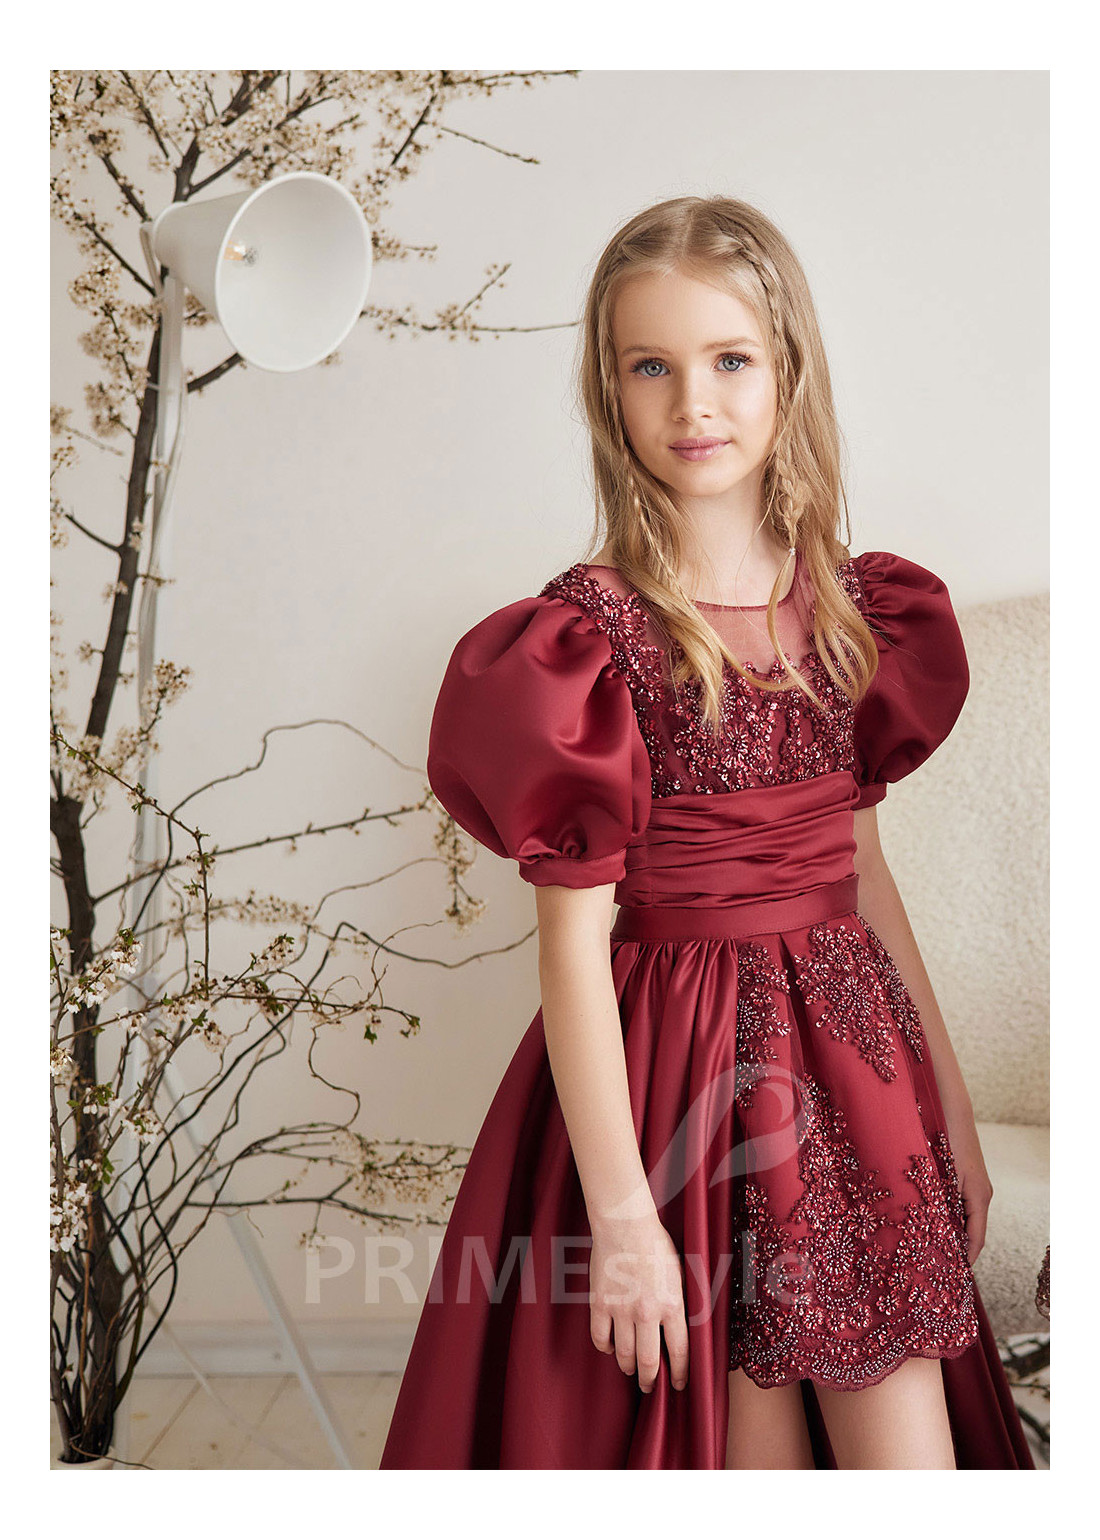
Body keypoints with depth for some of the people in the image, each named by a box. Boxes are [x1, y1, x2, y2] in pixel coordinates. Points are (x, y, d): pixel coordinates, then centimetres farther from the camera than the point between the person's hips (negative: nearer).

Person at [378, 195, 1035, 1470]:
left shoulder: (849, 603, 3)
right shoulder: (585, 634, -14)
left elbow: (857, 865, 10)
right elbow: (573, 939, -14)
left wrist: (950, 1101, 13)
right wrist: (620, 1214, -14)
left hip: (848, 1042, 5)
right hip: (680, 1065, -5)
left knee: (914, 1458, 11)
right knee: (749, 1449, 12)